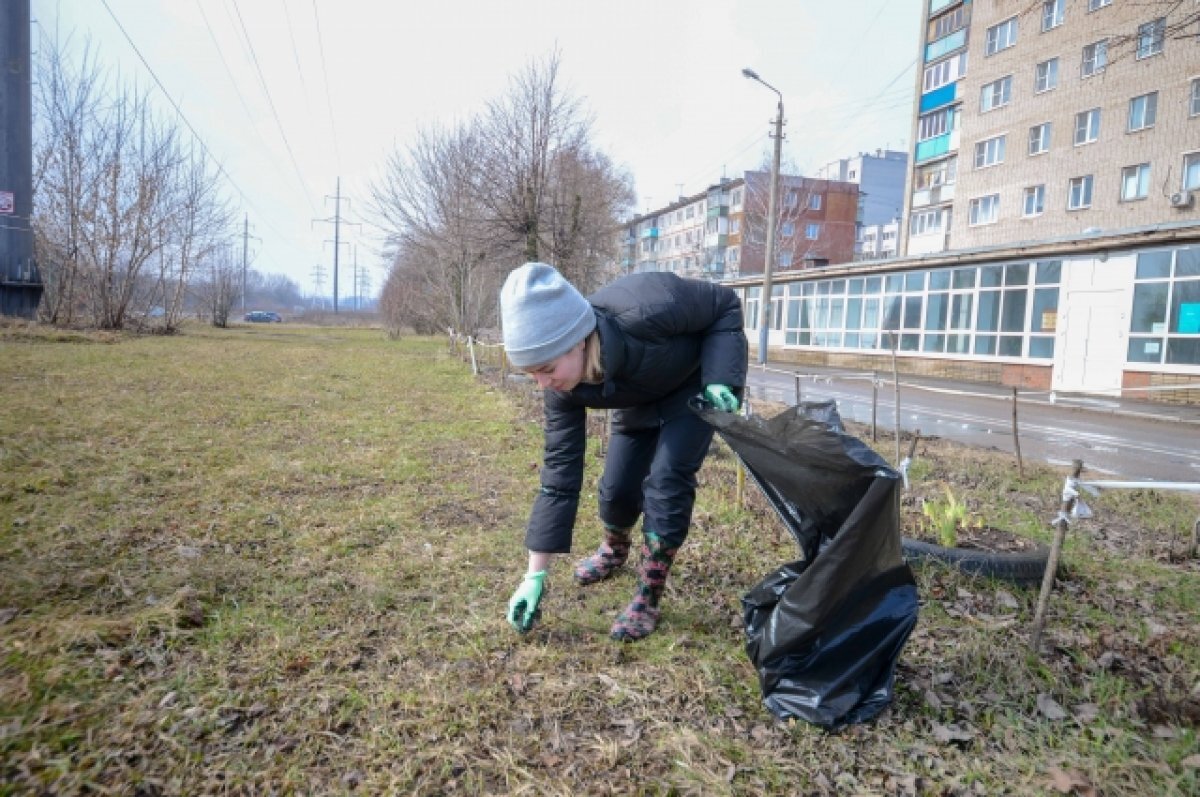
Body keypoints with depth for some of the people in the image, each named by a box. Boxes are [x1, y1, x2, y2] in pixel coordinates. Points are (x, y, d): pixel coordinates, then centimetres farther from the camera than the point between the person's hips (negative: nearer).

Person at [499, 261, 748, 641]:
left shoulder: (646, 309, -44)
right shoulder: (562, 388, -27)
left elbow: (725, 304, -23)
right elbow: (560, 474, -19)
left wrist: (719, 379, -36)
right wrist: (536, 574, -17)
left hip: (697, 384, -4)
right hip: (641, 399, 4)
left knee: (666, 479, -19)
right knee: (617, 486, 3)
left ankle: (648, 600, -2)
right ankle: (614, 550, 39)